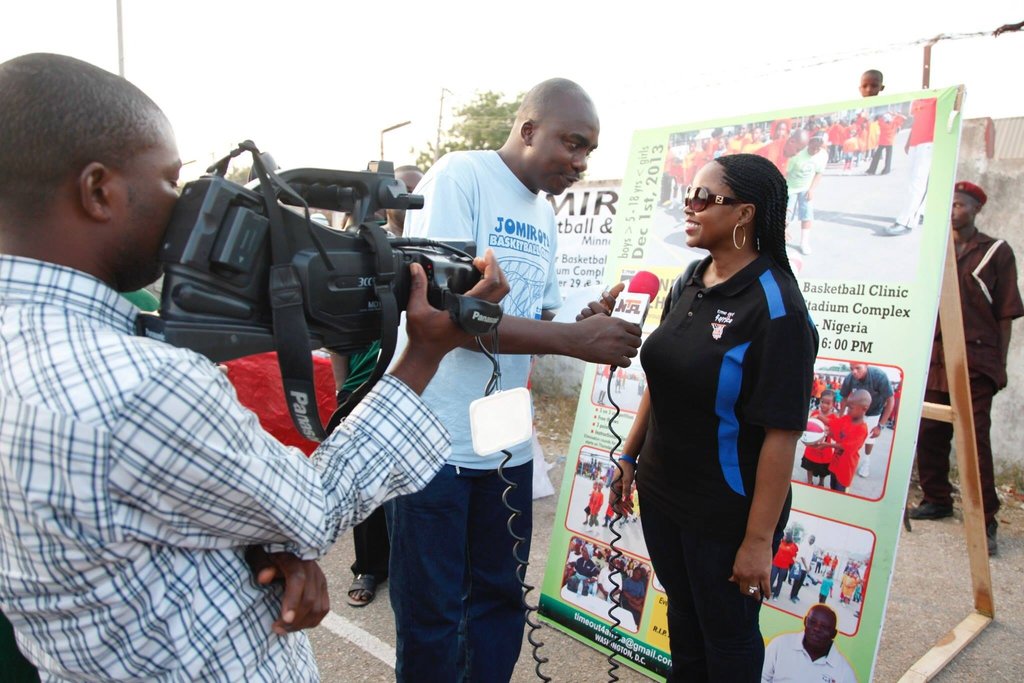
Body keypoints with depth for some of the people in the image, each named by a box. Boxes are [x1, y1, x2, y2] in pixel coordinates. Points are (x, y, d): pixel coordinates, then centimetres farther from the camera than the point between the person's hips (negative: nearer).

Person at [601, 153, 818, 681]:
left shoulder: (775, 305, -20)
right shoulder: (690, 284, 2)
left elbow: (781, 433, -22)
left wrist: (759, 539, -20)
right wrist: (630, 454, 12)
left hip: (727, 514, -6)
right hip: (661, 495, 6)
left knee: (727, 637, 16)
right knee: (683, 618, 24)